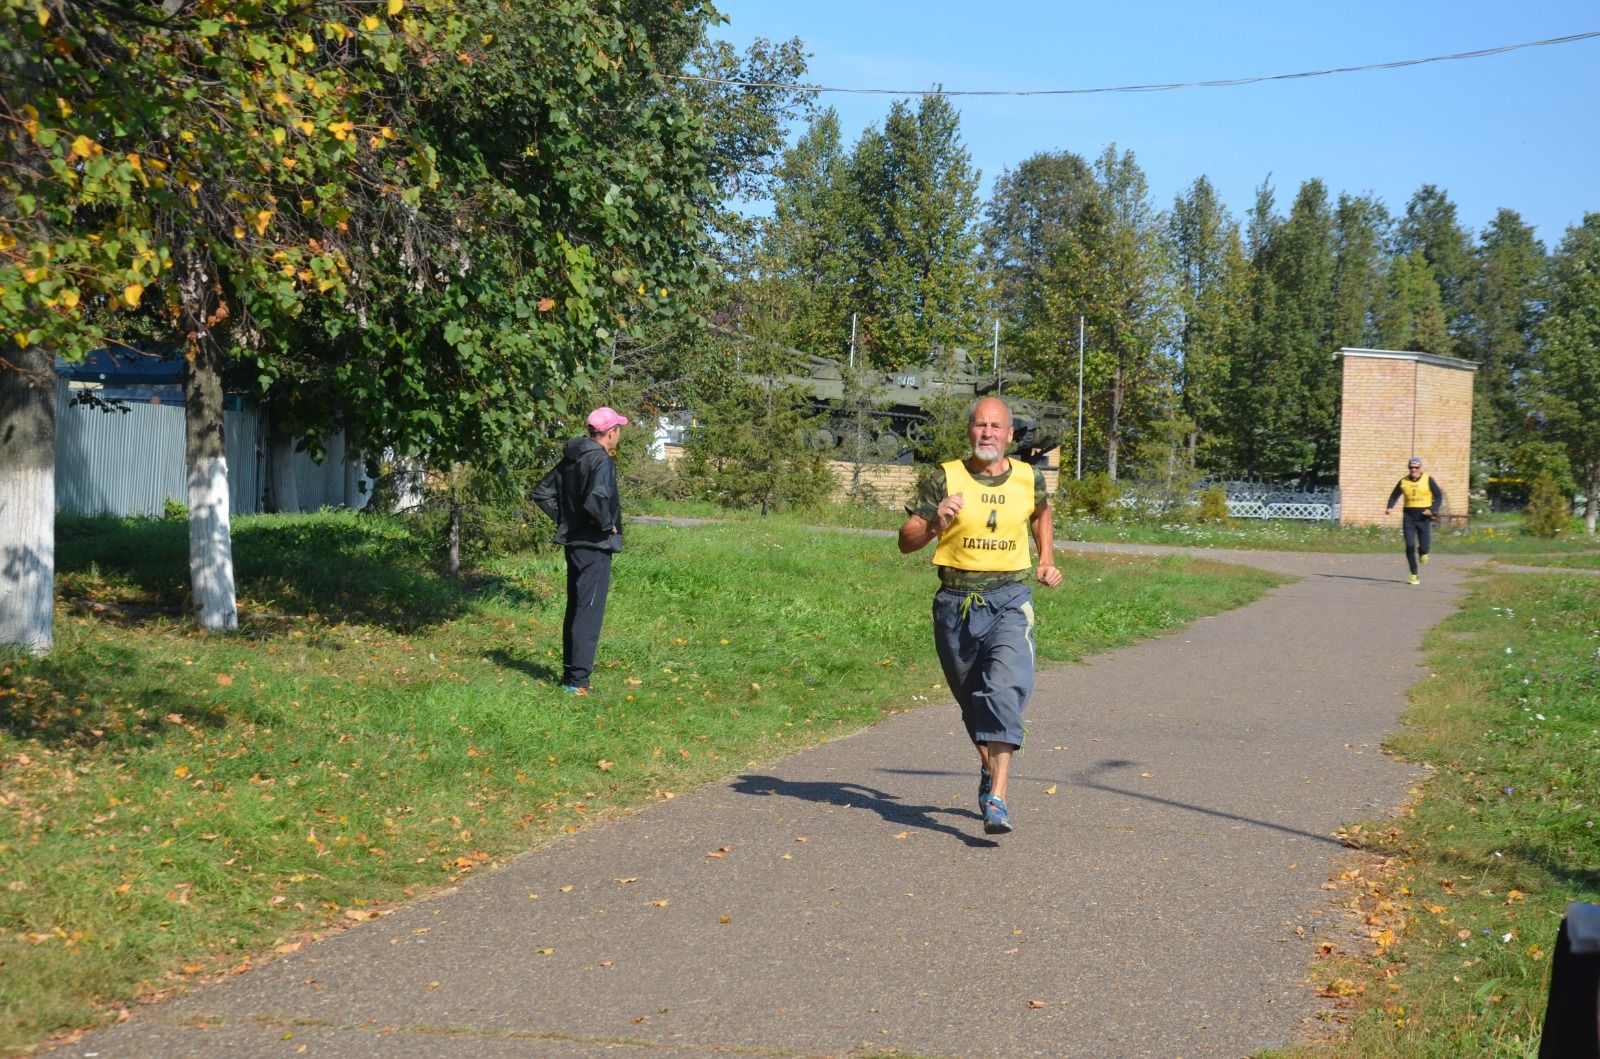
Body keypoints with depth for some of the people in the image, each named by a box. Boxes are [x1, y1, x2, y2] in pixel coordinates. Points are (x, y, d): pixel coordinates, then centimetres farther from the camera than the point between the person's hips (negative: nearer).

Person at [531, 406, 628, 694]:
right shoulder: (601, 461, -18)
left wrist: (564, 517, 12)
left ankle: (570, 671, 24)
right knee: (590, 612, -4)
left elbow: (541, 492, 15)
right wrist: (607, 524, -19)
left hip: (573, 541, 9)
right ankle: (578, 679, -3)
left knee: (575, 609, 17)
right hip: (595, 545, -9)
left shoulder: (570, 459, 9)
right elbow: (597, 497, -36)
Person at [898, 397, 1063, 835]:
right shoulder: (945, 479, -3)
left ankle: (996, 800, -26)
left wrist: (1047, 561, 18)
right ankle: (988, 766, 44)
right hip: (955, 603, 1)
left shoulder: (1029, 480, 3)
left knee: (1006, 689, -21)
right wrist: (935, 521, -20)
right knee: (971, 698, 15)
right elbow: (906, 542, -2)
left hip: (1010, 601, -1)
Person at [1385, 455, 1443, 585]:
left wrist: (1432, 510, -15)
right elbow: (1394, 496, 14)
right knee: (1410, 546, -7)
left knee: (1425, 547, -6)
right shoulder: (1403, 482, 4)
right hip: (1409, 517, 2)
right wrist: (1389, 507, -5)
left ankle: (1422, 553, 34)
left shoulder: (1428, 480, -3)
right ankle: (1414, 575, 4)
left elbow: (1439, 496, 0)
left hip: (1424, 517, -2)